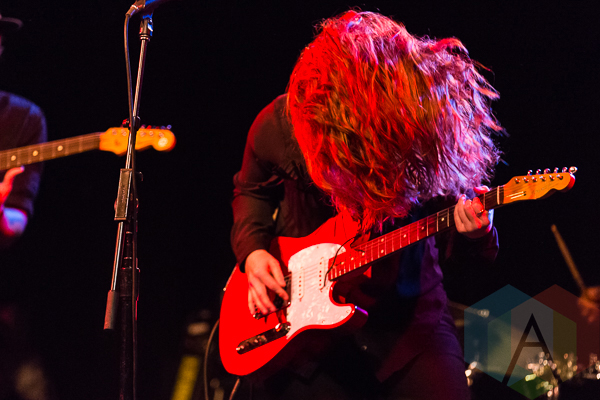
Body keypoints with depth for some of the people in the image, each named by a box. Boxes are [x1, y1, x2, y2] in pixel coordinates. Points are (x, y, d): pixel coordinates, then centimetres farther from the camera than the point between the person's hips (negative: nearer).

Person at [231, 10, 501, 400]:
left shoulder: (431, 131, -12)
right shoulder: (280, 124, -10)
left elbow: (451, 251, -5)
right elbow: (251, 190, 13)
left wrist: (474, 236, -27)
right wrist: (252, 250, -4)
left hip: (405, 319, -1)